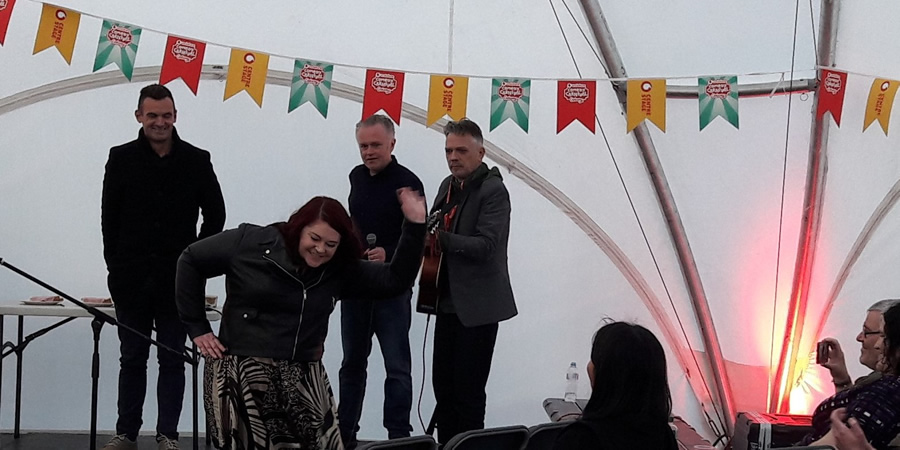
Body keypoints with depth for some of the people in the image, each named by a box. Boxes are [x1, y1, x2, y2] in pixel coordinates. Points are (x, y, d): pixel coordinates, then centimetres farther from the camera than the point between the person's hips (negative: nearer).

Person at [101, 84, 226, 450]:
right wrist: (117, 265, -1)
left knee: (172, 360, 5)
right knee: (132, 358, 10)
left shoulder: (197, 160, 1)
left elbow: (215, 216, 6)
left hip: (177, 281, -1)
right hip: (131, 280, 1)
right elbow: (109, 218, 5)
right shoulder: (121, 159, 3)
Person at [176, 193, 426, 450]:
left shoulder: (340, 271, 4)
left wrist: (415, 225, -11)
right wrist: (196, 327, 1)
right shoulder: (251, 243, -5)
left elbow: (395, 280, -2)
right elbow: (191, 261, 3)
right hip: (241, 373, -3)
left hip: (302, 379, 3)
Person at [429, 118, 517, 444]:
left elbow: (486, 246, -21)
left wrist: (442, 238, -30)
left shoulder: (493, 190, -13)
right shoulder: (448, 186, 11)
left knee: (468, 391, -2)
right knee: (443, 385, 13)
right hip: (449, 302, 8)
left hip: (478, 306, -8)